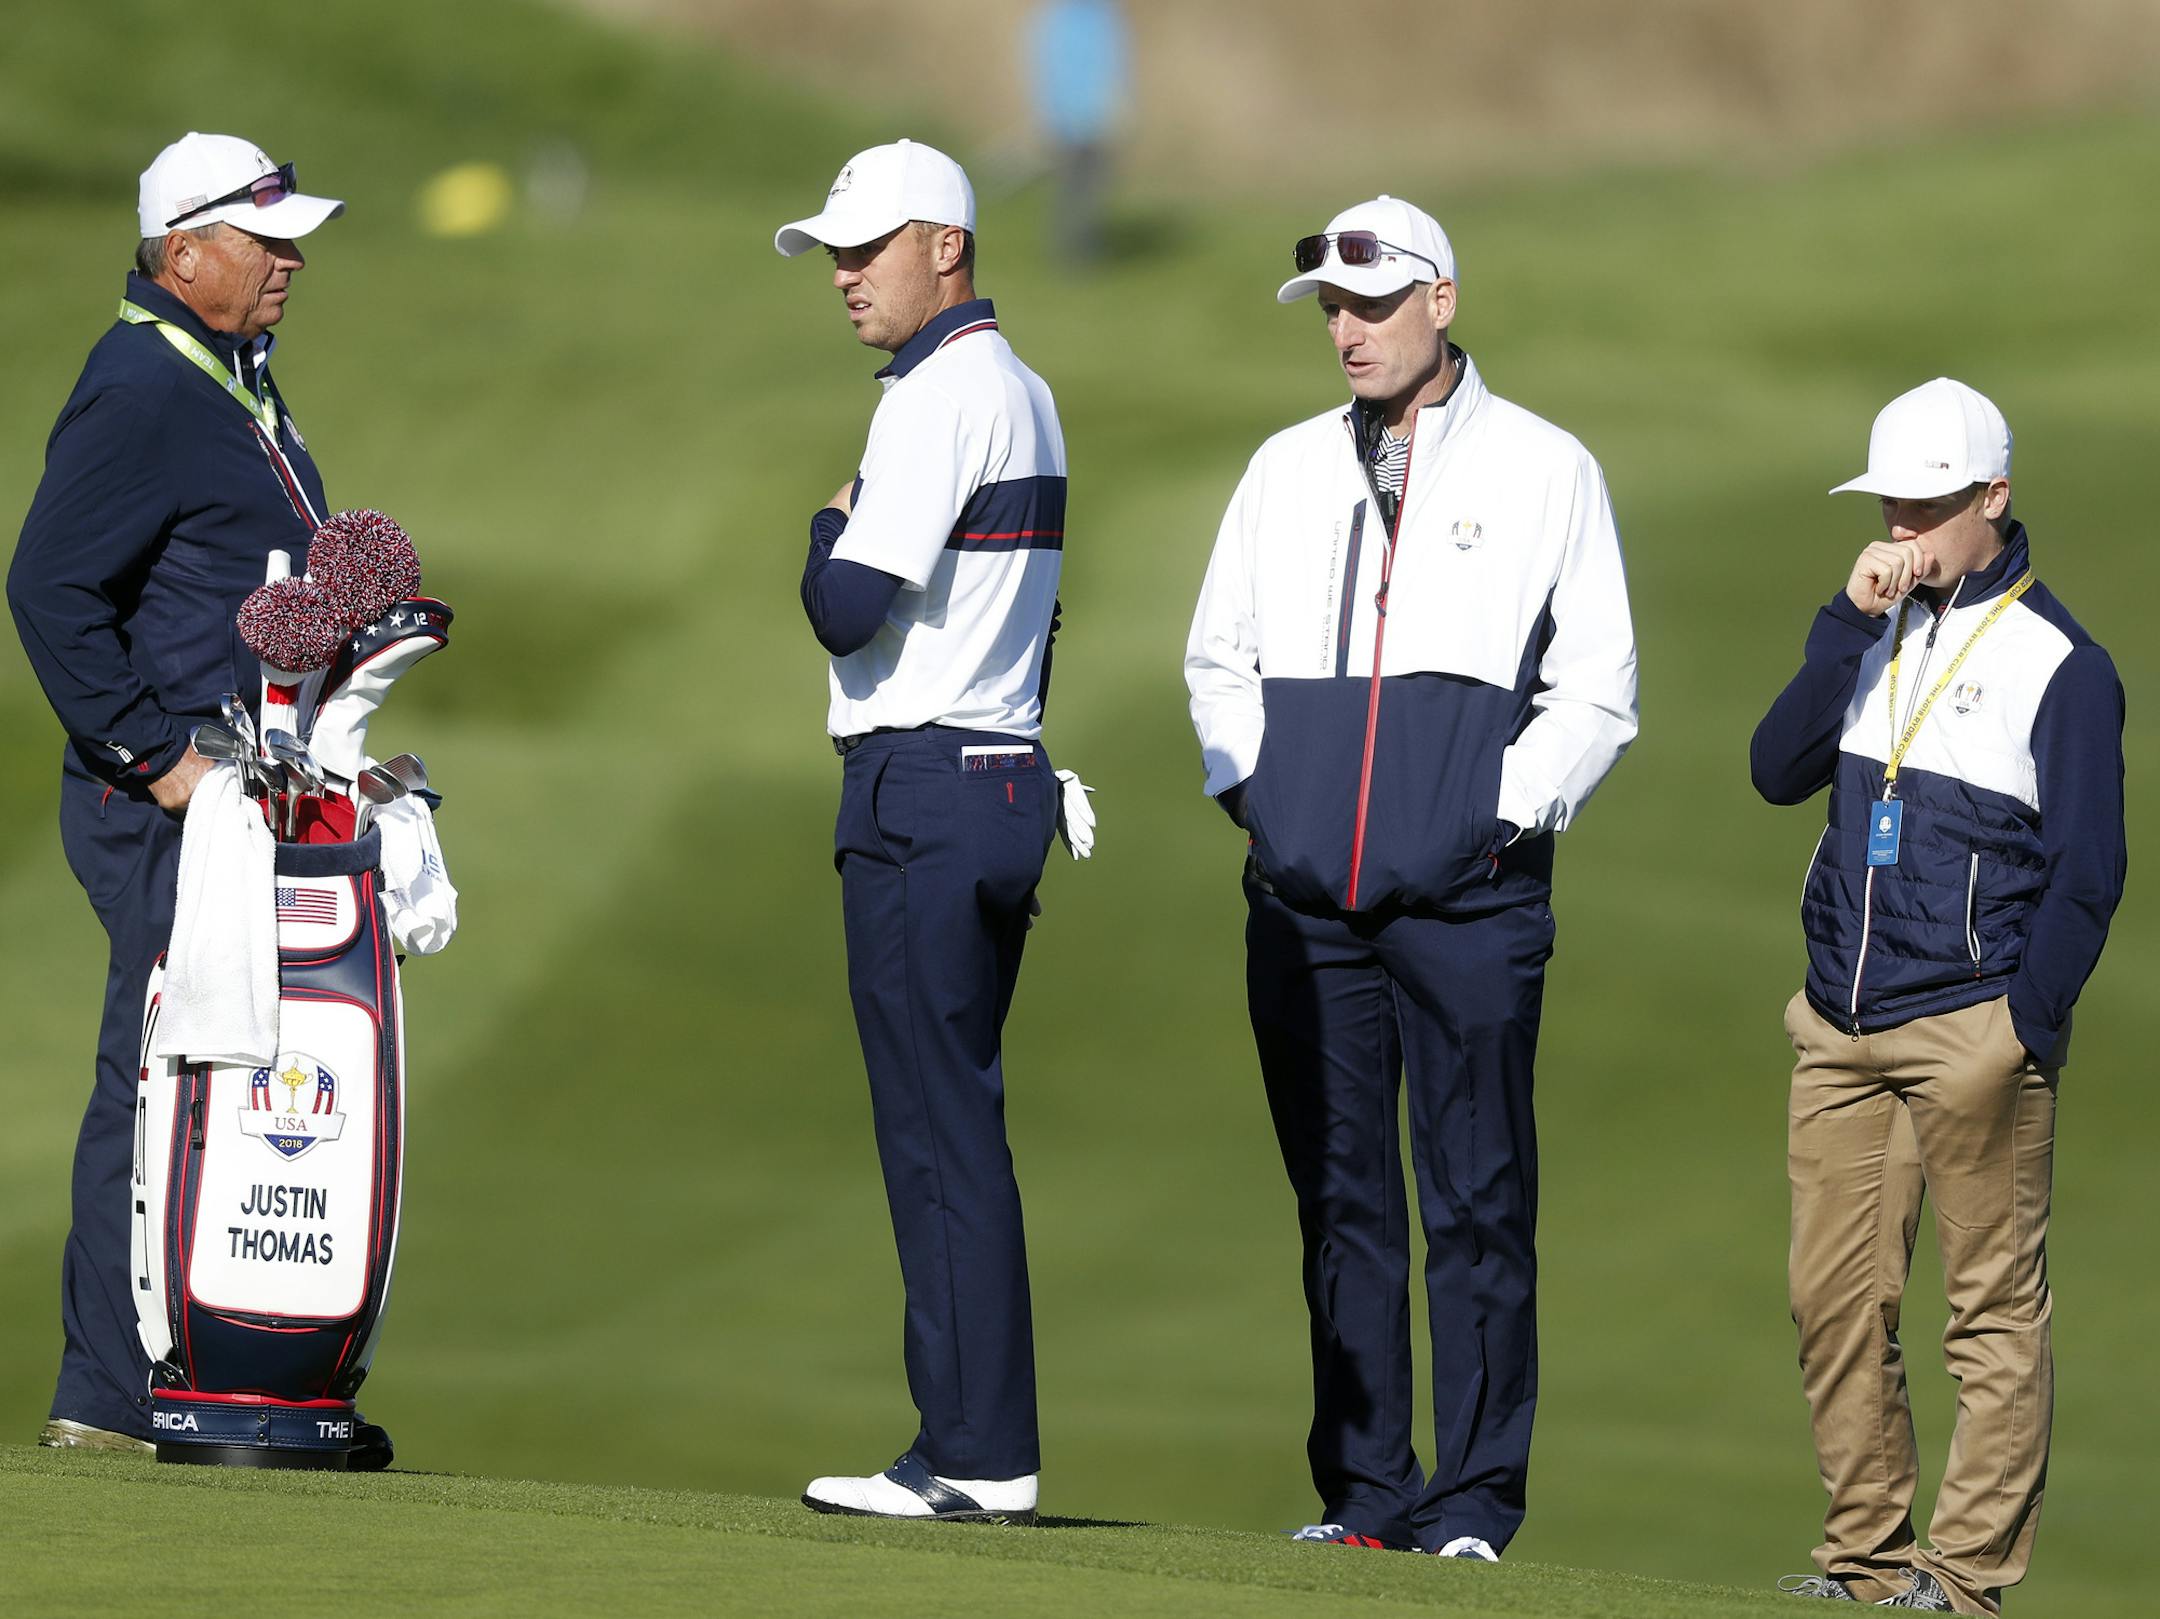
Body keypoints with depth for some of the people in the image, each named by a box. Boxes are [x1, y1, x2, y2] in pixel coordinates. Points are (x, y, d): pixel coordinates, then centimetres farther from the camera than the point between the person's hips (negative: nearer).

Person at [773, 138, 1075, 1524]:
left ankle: (978, 1457, -7)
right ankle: (981, 1446, 12)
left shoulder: (937, 401, -14)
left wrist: (830, 525, 0)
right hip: (1010, 780, 10)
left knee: (939, 1130, -7)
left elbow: (850, 612, -20)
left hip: (922, 793, -10)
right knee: (960, 1126, 11)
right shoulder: (1026, 395, 16)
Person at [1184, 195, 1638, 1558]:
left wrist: (1507, 815, -7)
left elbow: (1596, 691, 4)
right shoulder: (1288, 470, 16)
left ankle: (1476, 1495, -1)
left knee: (1478, 1207, -4)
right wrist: (1250, 786, 8)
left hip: (1468, 898, -4)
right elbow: (1220, 658, 23)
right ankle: (1365, 1491, 10)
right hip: (1304, 901, 4)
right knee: (1340, 1202, 5)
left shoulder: (1544, 471, 5)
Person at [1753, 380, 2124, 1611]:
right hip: (1841, 1030, 6)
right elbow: (1780, 771, 3)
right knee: (1836, 1299, 6)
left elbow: (2088, 873, -5)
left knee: (1995, 1307, -4)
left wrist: (2025, 1030, -13)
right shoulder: (1883, 634, 15)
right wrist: (1850, 620, -4)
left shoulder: (2059, 665, -3)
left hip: (1973, 1033, -6)